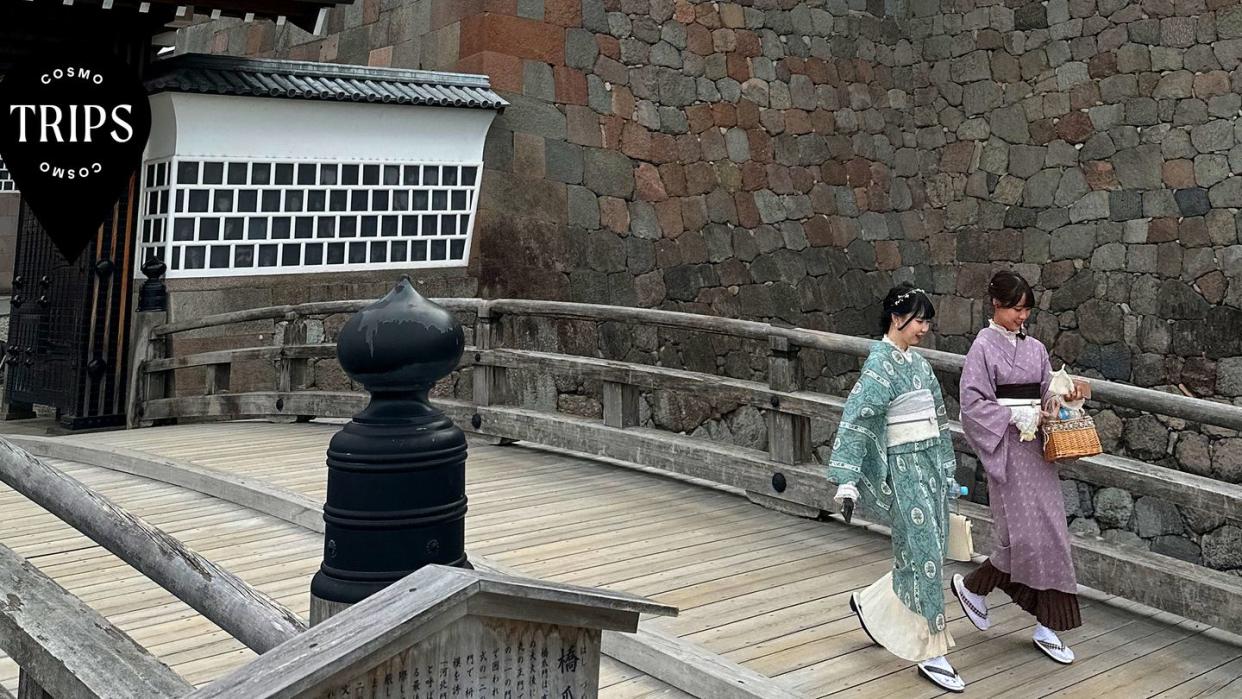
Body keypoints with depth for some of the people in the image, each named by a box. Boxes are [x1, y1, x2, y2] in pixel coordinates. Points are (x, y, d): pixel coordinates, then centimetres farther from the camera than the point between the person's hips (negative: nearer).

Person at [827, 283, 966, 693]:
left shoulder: (918, 363, 12)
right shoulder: (880, 364, -12)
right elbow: (855, 419, -19)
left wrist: (946, 471, 21)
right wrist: (847, 480, -25)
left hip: (930, 464, 8)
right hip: (903, 467, -8)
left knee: (929, 550, 11)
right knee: (924, 554, -5)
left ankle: (871, 605, 32)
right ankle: (930, 652, 6)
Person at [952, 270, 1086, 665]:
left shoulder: (1035, 348, 12)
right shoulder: (984, 347, -7)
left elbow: (1046, 394, 17)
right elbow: (972, 403, -12)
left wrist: (1064, 397, -3)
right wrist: (1014, 416, -19)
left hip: (1036, 447, 6)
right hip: (1006, 447, -6)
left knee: (1050, 533, 5)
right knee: (1025, 536, -12)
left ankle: (1047, 629, 13)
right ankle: (972, 586, 15)